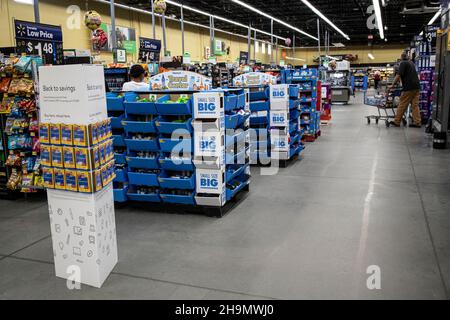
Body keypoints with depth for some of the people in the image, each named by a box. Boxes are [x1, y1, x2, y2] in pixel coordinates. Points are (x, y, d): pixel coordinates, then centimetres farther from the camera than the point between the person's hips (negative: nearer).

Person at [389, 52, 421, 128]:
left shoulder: (403, 63, -4)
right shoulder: (411, 63, 20)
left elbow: (399, 75, -15)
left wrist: (393, 85, -8)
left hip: (409, 87, -7)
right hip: (416, 87, 7)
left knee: (402, 105, -1)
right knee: (415, 105, 6)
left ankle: (397, 121, 4)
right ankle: (417, 122, 3)